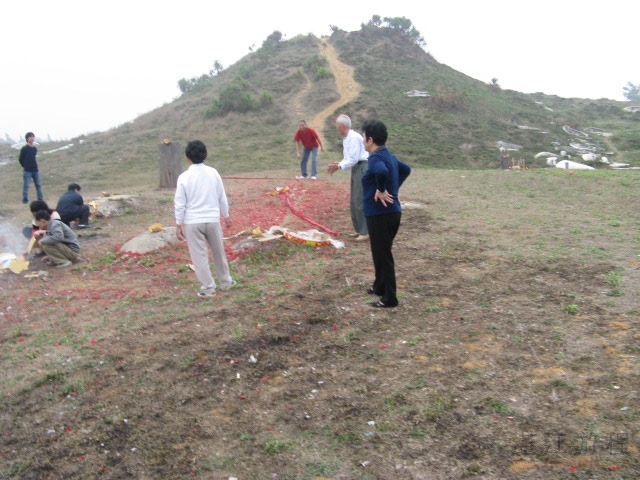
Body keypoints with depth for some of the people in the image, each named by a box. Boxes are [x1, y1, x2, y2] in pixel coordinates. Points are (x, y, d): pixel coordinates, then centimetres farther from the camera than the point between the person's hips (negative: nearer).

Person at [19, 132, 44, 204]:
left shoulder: (35, 148, 9)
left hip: (35, 170, 5)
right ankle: (25, 200, 6)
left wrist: (34, 166, 13)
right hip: (27, 171, -5)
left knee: (38, 185, 7)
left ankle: (40, 199, 14)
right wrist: (24, 166, 9)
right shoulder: (24, 149, -7)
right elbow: (20, 159, 2)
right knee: (26, 186, -2)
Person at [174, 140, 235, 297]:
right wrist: (226, 215, 18)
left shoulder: (184, 177, -10)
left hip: (193, 222, -3)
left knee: (199, 255, 7)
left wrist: (178, 225, 1)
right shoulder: (213, 172, -2)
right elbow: (222, 197, 5)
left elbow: (180, 204, -7)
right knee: (219, 252, 18)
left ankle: (208, 287, 12)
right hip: (213, 219, 3)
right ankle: (225, 282, 31)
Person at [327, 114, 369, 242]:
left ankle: (365, 232, -3)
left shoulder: (354, 137, -19)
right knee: (354, 202, 14)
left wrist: (339, 166, -15)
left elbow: (353, 159, -21)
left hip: (362, 168, -10)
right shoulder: (346, 138, 11)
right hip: (356, 168, 10)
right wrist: (338, 164, 0)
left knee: (360, 201, -9)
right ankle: (359, 230, 24)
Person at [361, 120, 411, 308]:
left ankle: (389, 298, 6)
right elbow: (406, 169, 28)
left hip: (380, 214, -10)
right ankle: (380, 286, 36)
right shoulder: (388, 156, 12)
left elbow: (382, 172, -41)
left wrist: (381, 190, -25)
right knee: (381, 252, 22)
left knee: (383, 254, -1)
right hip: (390, 211, 10)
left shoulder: (376, 158, -18)